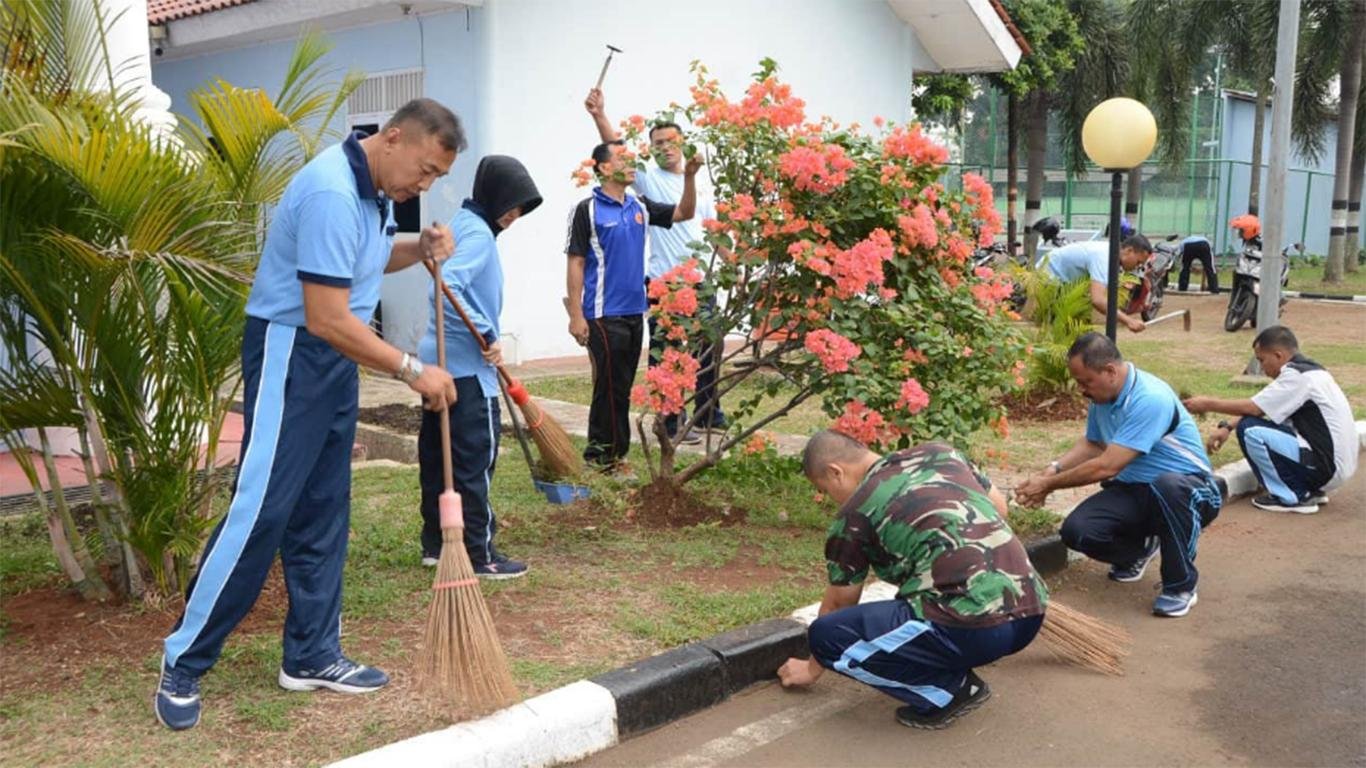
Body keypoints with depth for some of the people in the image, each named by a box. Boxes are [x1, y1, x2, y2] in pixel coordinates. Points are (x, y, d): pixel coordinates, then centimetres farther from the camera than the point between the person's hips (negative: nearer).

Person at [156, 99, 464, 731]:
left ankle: (311, 656, 19)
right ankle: (183, 662, 6)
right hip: (290, 352, -10)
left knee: (322, 514, 10)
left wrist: (420, 249, 5)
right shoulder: (332, 194, -23)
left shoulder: (373, 188, 7)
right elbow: (327, 320, -27)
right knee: (261, 510, -8)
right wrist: (413, 371, -20)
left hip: (335, 359, 10)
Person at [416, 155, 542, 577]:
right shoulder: (478, 233, -15)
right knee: (476, 461, -3)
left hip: (438, 360, 10)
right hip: (466, 368, -10)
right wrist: (487, 336, -23)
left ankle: (436, 543, 24)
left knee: (437, 457, 14)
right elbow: (447, 288, -29)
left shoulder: (463, 225, 16)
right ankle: (478, 554, 4)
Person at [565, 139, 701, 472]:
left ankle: (600, 453, 21)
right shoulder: (587, 210, -7)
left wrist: (689, 176, -1)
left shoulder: (640, 206, 11)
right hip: (604, 314, -7)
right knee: (611, 385, -3)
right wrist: (576, 316, -14)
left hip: (634, 311, 7)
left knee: (621, 386, 11)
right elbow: (575, 264, -9)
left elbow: (684, 213, 15)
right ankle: (607, 453, 8)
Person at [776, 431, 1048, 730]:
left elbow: (840, 602, 13)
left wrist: (813, 667, 29)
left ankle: (944, 693, 1)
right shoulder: (939, 453, 15)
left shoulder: (855, 512, 1)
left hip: (972, 629, -8)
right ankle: (960, 677, 17)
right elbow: (999, 506, 27)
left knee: (827, 634, -4)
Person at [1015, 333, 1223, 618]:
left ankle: (1181, 585, -19)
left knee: (1167, 486, -43)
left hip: (1189, 490, -7)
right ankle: (1138, 550, 17)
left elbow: (1106, 467, -27)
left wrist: (1049, 485, -17)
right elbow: (1092, 444, 18)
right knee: (1076, 530, -18)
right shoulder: (1102, 395, 0)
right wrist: (1054, 469, 0)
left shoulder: (1150, 399, -27)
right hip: (1134, 491, 7)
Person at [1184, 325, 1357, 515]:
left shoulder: (1297, 376, -16)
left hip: (1326, 466, -10)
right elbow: (1259, 410, 15)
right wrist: (1228, 427, 6)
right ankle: (1309, 489, 14)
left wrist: (1208, 404, -7)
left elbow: (1252, 408, -18)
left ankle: (1294, 497, -6)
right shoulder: (1309, 371, 13)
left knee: (1249, 430, -15)